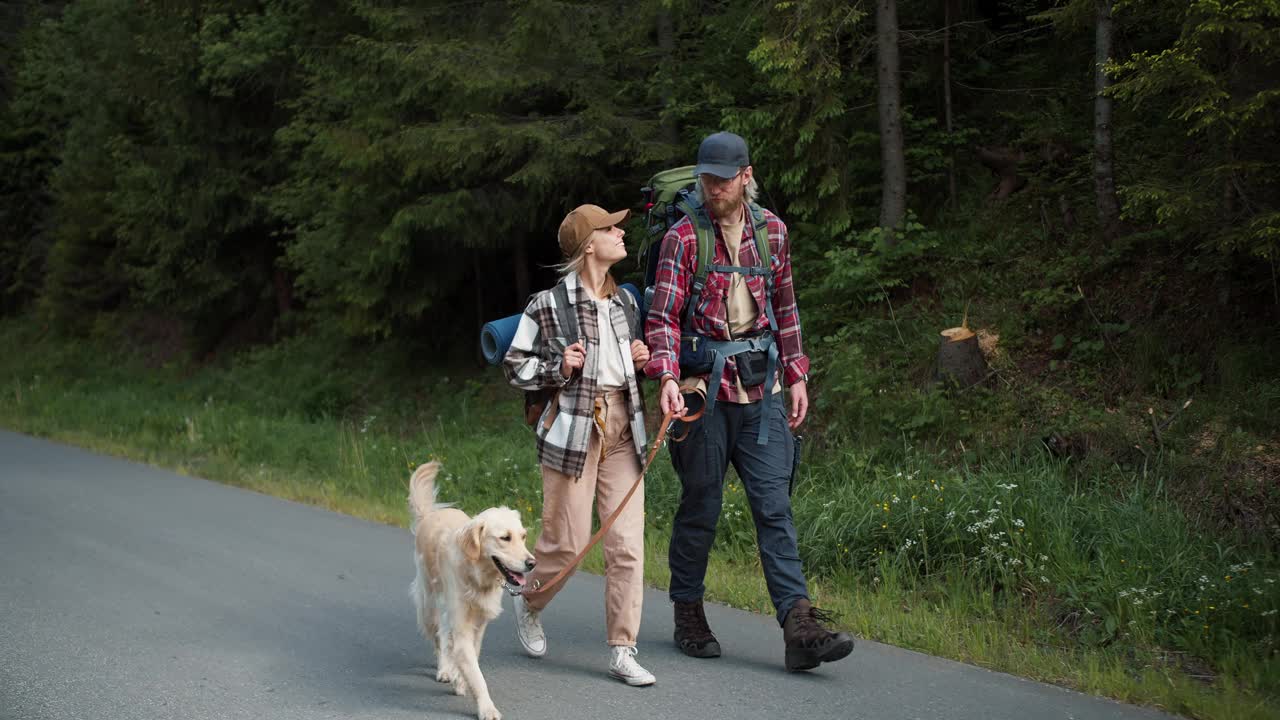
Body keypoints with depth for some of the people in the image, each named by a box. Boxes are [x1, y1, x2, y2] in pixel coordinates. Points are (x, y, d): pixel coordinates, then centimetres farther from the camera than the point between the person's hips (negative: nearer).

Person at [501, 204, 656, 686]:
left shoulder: (626, 301, 14)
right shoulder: (549, 304, -4)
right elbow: (515, 367, 1)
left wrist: (641, 361, 7)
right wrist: (559, 368, -15)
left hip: (622, 427, 5)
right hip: (572, 427, -5)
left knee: (628, 542, -2)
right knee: (567, 541, 0)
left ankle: (622, 651, 4)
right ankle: (528, 606, 31)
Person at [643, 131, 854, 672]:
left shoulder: (771, 229, 10)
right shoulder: (683, 236, -2)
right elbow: (663, 316, -7)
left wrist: (797, 375, 14)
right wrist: (667, 377, -22)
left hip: (761, 389, 3)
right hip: (704, 388, -3)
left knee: (774, 506, -3)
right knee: (700, 507, 5)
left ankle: (799, 625, -8)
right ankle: (688, 615, 21)